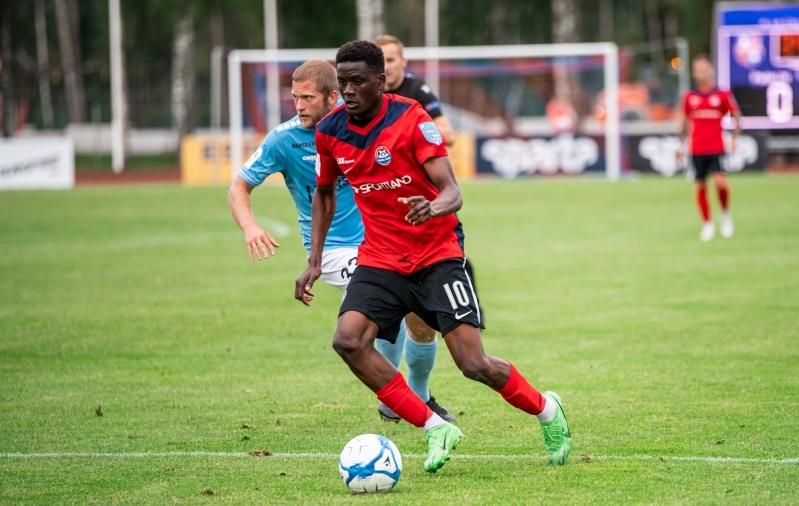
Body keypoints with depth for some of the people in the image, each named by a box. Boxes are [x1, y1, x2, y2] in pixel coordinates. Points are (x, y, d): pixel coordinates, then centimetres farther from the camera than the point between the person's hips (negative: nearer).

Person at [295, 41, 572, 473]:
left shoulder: (410, 118, -15)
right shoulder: (330, 131, 0)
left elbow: (452, 192, -21)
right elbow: (324, 194, 18)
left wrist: (434, 207, -45)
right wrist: (314, 262, 10)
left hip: (437, 254, -4)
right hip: (380, 260, 4)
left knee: (474, 364, -12)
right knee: (348, 340, -23)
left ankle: (545, 410, 20)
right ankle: (435, 429, -12)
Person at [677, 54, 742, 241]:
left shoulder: (723, 95, -1)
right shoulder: (689, 97, 6)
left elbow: (736, 115, 5)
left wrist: (735, 138, -6)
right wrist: (681, 145, 14)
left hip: (716, 148, -2)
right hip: (697, 149, 2)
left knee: (720, 181, -19)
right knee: (700, 186, 2)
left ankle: (725, 215, 6)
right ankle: (707, 224, 16)